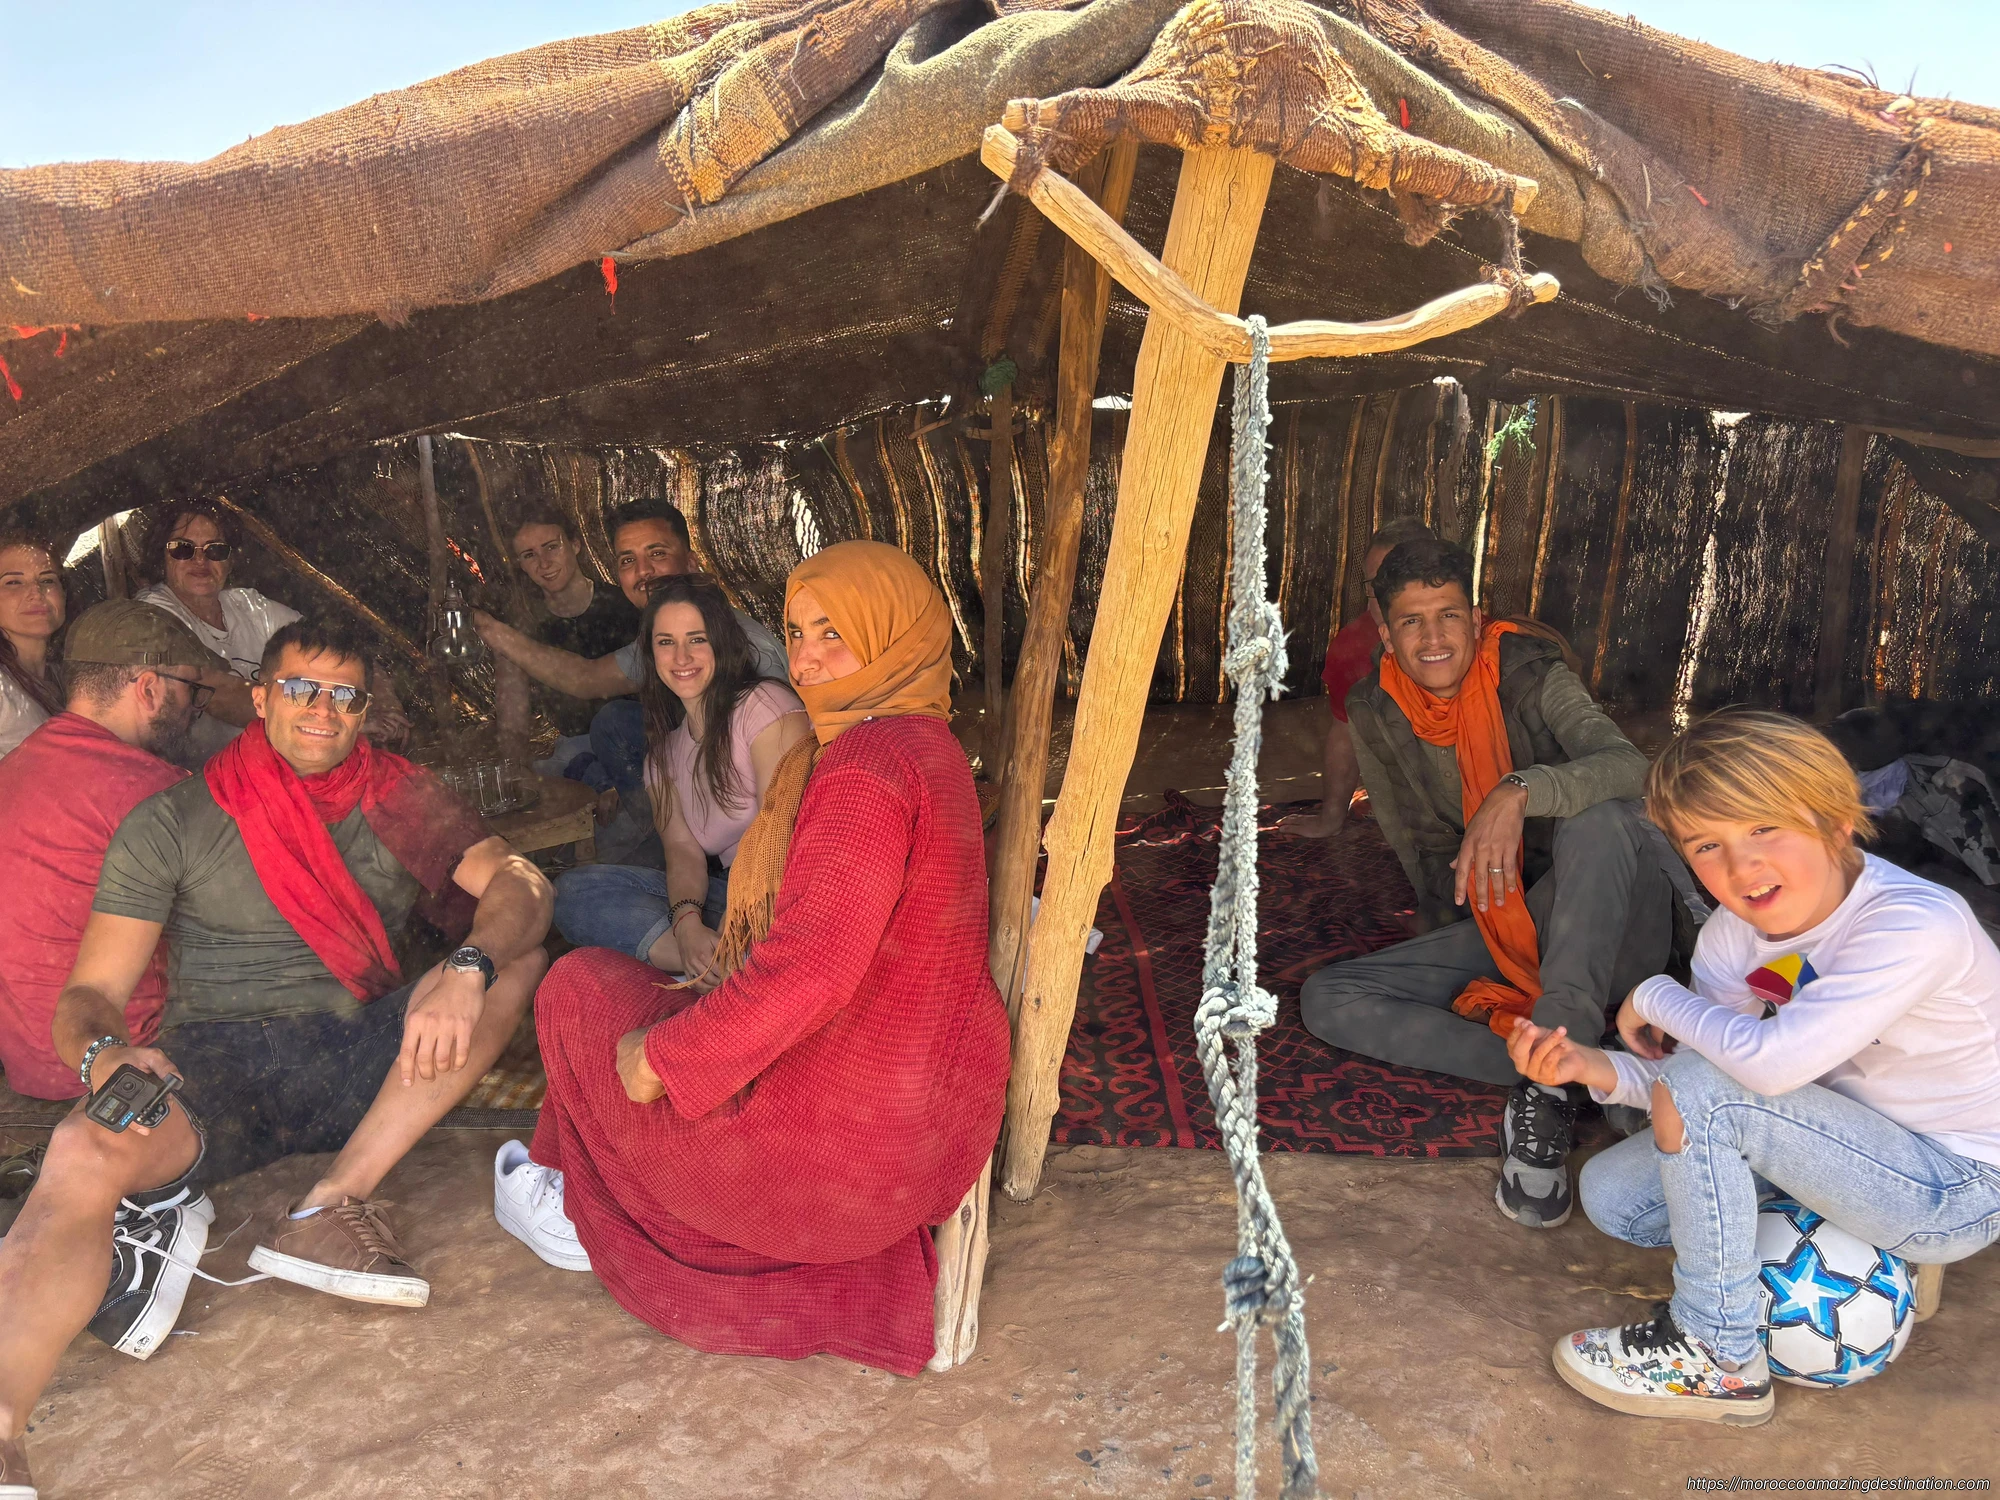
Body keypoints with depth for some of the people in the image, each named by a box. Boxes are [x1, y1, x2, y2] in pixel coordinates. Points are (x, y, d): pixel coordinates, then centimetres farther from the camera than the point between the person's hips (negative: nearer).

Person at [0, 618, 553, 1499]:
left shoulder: (400, 801, 7)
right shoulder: (173, 823, 5)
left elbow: (519, 883, -8)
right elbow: (90, 995, 1)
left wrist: (468, 970, -30)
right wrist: (103, 1052, -25)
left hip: (359, 1060, 2)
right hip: (217, 1066, -2)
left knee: (514, 953, -21)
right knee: (85, 1156, -34)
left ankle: (332, 1206, -23)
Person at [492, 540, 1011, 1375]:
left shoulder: (865, 764, -24)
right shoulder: (926, 744, 8)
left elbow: (810, 967, -30)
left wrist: (662, 1056, -16)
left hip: (842, 1140, -10)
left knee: (579, 986, 11)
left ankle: (592, 1208, 34)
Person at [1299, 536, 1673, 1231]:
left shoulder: (1530, 678, -13)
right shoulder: (1376, 715, -2)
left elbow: (1631, 767, -31)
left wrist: (1519, 790, -46)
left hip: (1607, 928, -4)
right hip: (1495, 938, 4)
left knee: (1599, 815, -36)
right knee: (1327, 1000, -16)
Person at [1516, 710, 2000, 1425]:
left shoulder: (1920, 924, -29)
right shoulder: (1733, 936, -7)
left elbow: (1772, 1064, -40)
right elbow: (1727, 1088, -5)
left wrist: (1657, 996, -21)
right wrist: (1601, 1070, -24)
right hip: (1864, 1143, 8)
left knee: (1697, 1087, -26)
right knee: (1613, 1195, 0)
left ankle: (1717, 1360, -9)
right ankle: (1876, 1249, 11)